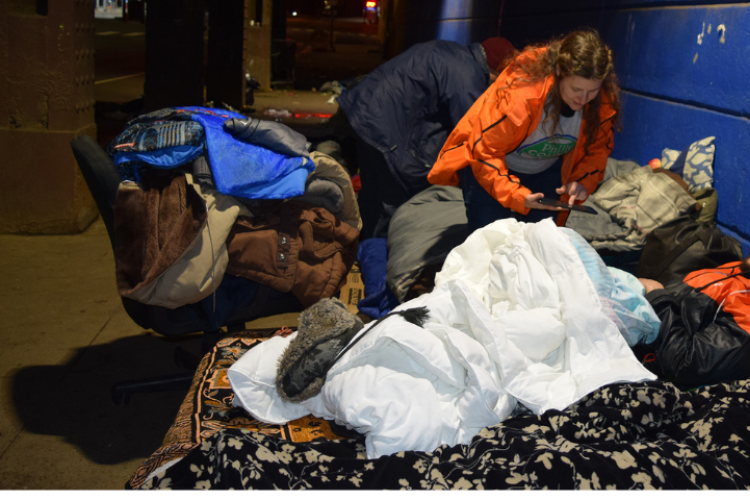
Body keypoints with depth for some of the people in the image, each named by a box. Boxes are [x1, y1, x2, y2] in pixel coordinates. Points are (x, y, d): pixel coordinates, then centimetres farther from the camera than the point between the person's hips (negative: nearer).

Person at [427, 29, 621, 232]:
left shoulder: (604, 100, -22)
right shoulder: (518, 93, -40)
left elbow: (598, 147, -3)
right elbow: (484, 150, -31)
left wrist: (583, 181, -23)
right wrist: (516, 195, -41)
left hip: (546, 170, 5)